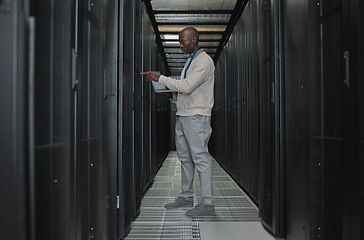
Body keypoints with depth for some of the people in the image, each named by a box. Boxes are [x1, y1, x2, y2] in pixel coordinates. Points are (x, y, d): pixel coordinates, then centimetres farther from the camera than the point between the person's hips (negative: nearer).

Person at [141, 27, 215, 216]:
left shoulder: (204, 61, -10)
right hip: (182, 115, 10)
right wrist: (167, 90, 8)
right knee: (185, 158, 13)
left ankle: (207, 203, -2)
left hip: (197, 116, -9)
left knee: (200, 158, -8)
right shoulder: (190, 60, 20)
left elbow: (187, 86, -21)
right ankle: (186, 197, 24)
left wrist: (159, 78, -16)